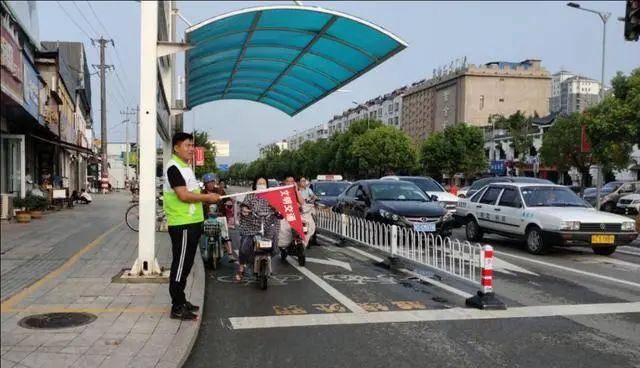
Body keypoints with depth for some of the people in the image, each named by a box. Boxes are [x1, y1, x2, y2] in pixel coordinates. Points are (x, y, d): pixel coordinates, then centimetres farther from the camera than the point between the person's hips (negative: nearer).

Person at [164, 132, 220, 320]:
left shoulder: (185, 167, 18)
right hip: (182, 225, -10)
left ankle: (181, 301, 28)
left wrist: (206, 196, 11)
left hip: (192, 223, 10)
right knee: (180, 265, -4)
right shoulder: (174, 168, -14)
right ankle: (177, 308, 2)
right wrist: (207, 197, -13)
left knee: (185, 265, 17)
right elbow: (183, 195, -22)